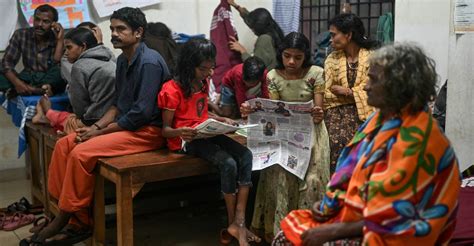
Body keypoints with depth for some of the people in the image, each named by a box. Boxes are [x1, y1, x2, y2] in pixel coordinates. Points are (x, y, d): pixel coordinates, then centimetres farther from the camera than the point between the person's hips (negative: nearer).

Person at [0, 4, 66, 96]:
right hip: (28, 79, 3)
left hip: (50, 81, -3)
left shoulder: (58, 39, -8)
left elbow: (57, 67, -22)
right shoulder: (21, 35, -1)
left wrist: (60, 40, -24)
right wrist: (16, 82, -24)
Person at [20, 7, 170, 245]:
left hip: (148, 130, -9)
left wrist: (100, 132, -16)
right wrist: (96, 126, -1)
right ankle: (63, 210, -3)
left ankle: (67, 219, -6)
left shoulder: (149, 62, -18)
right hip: (126, 124, 10)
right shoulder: (123, 60, 12)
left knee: (81, 153, -23)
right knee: (64, 144, -4)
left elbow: (142, 112, -23)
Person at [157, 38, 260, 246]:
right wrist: (180, 132, -32)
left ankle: (239, 222, -23)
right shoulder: (173, 90, -10)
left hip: (207, 133, 8)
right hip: (187, 138, -7)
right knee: (228, 164, -29)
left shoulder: (203, 83, 14)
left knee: (245, 155, -19)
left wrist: (223, 120, 10)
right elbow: (165, 129, -9)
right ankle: (233, 223, -11)